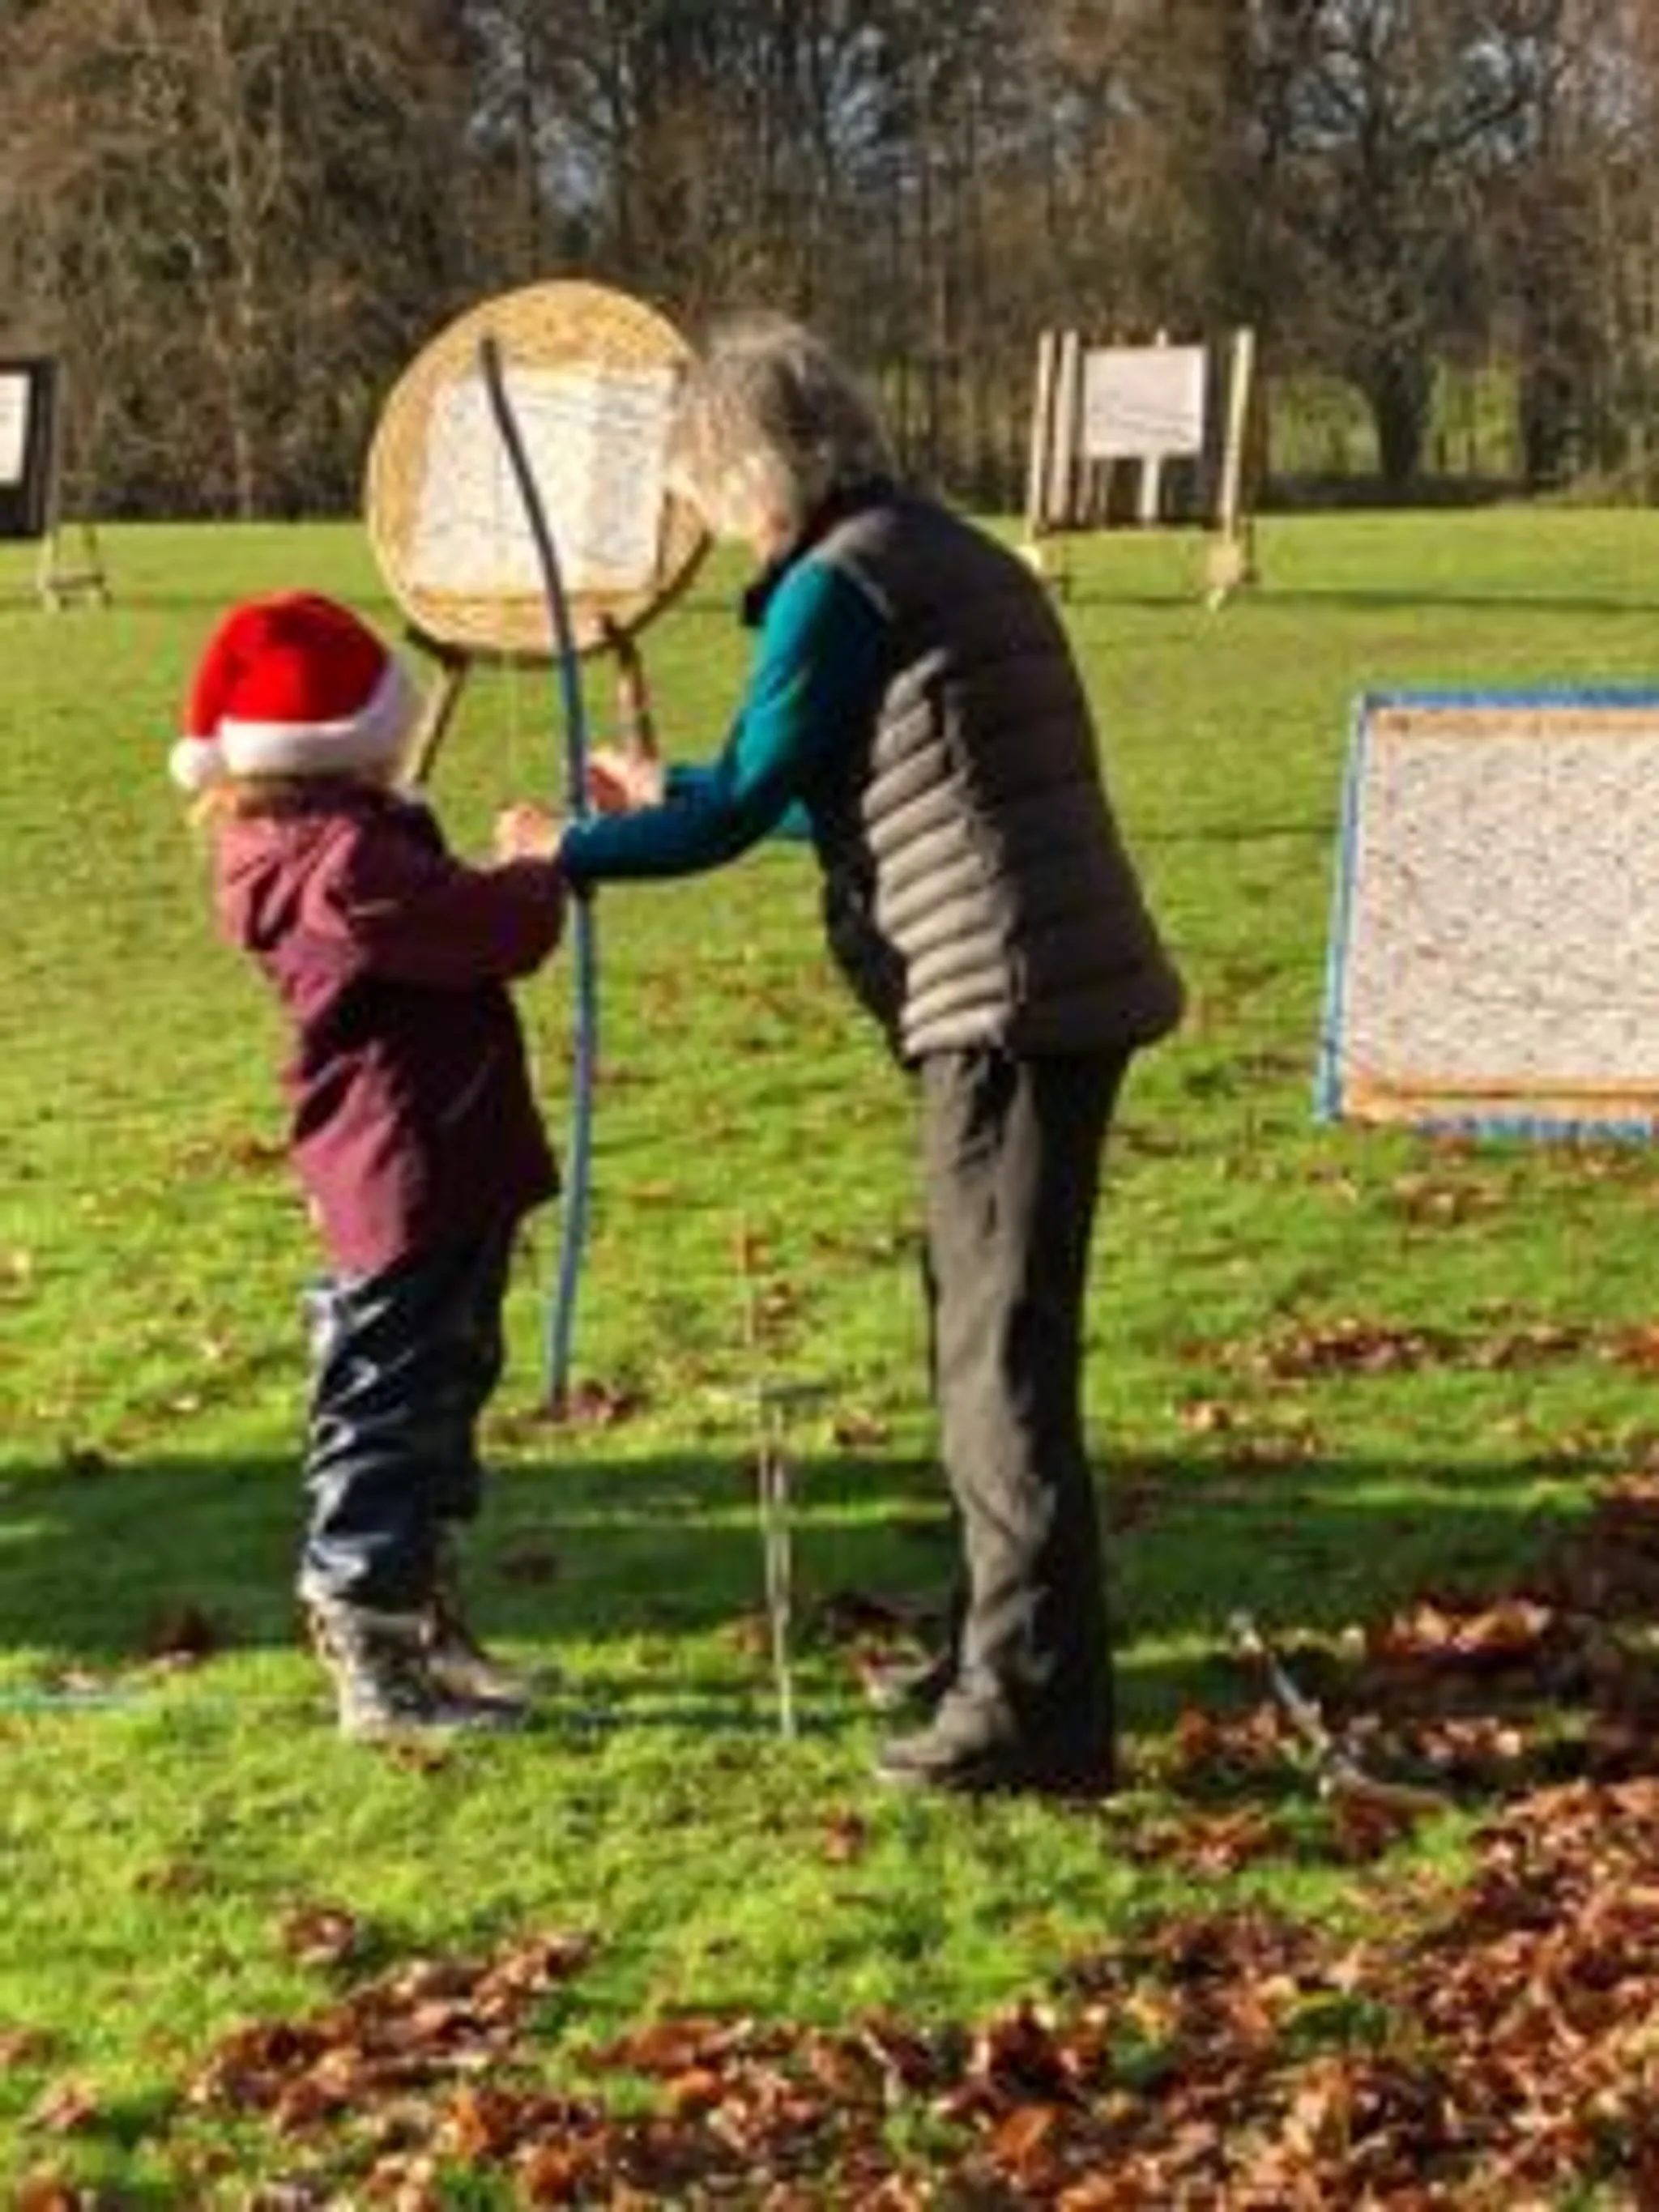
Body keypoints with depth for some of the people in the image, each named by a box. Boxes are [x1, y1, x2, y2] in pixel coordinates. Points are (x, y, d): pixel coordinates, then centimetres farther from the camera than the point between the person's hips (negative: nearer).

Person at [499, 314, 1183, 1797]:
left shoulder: (839, 584, -10)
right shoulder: (949, 557, 19)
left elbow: (739, 811, -6)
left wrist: (568, 850, 9)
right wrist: (666, 792, 36)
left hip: (1009, 1003, -10)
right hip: (1057, 991, 10)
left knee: (1004, 1353, -6)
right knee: (989, 1333, 18)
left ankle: (1037, 1710, -4)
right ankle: (1005, 1648, 28)